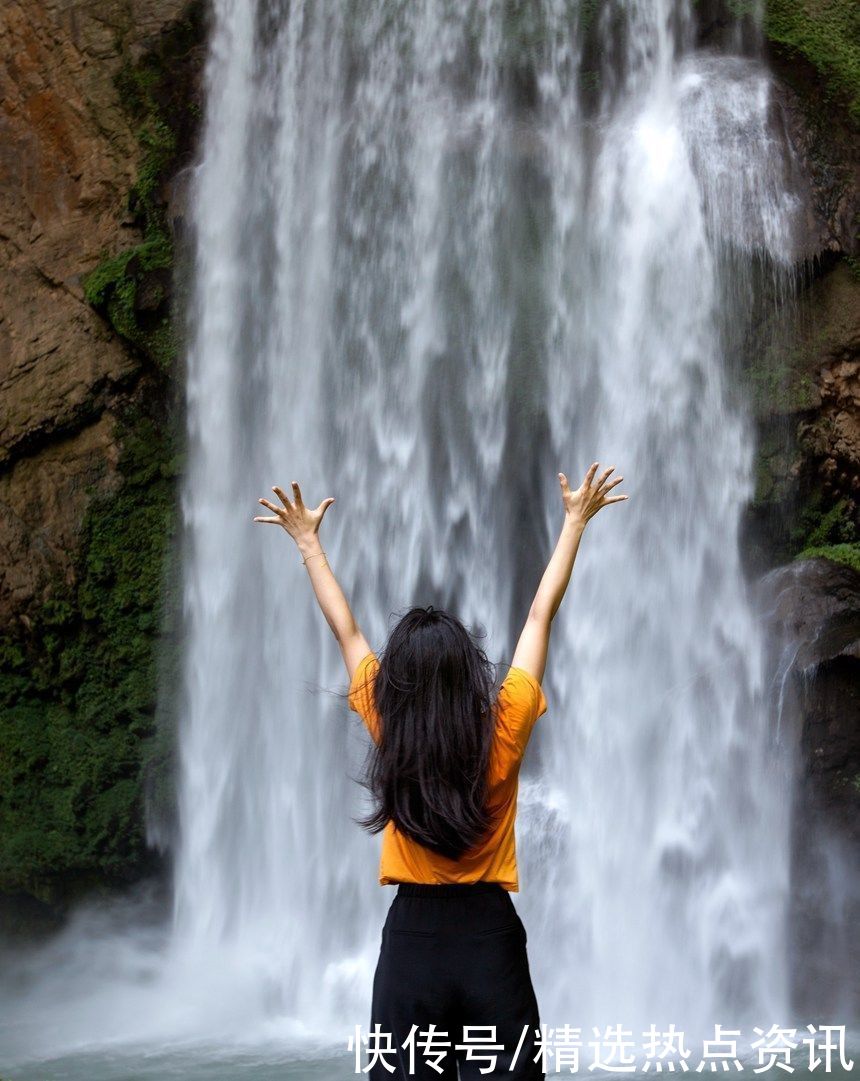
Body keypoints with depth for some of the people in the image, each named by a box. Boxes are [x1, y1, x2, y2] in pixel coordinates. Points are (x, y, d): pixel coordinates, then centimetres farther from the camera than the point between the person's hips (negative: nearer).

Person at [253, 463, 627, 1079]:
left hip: (411, 940, 1)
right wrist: (574, 523, 9)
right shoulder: (503, 732, -10)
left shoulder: (389, 732, -8)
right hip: (491, 940, -1)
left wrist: (308, 542, 16)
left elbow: (345, 629, 4)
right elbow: (541, 616, -1)